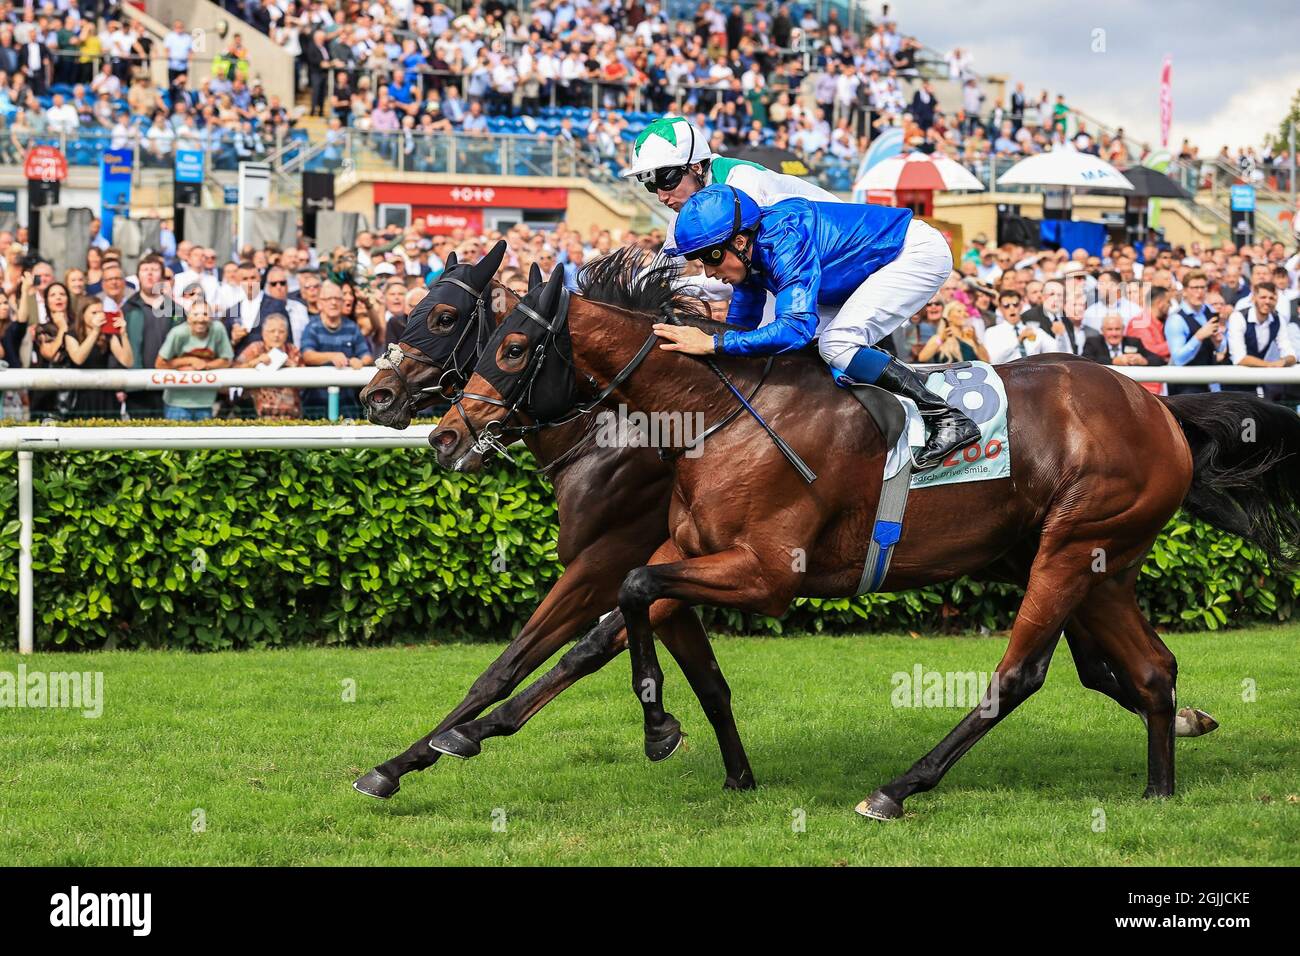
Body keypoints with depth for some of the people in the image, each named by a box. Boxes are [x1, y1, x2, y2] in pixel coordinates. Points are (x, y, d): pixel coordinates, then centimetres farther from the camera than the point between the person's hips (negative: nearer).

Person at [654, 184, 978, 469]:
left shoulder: (784, 241, -32)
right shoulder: (747, 255, -3)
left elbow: (796, 327, -42)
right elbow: (741, 327, 12)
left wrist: (714, 343, -44)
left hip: (920, 251, -10)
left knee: (837, 345, -21)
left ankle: (949, 419, -19)